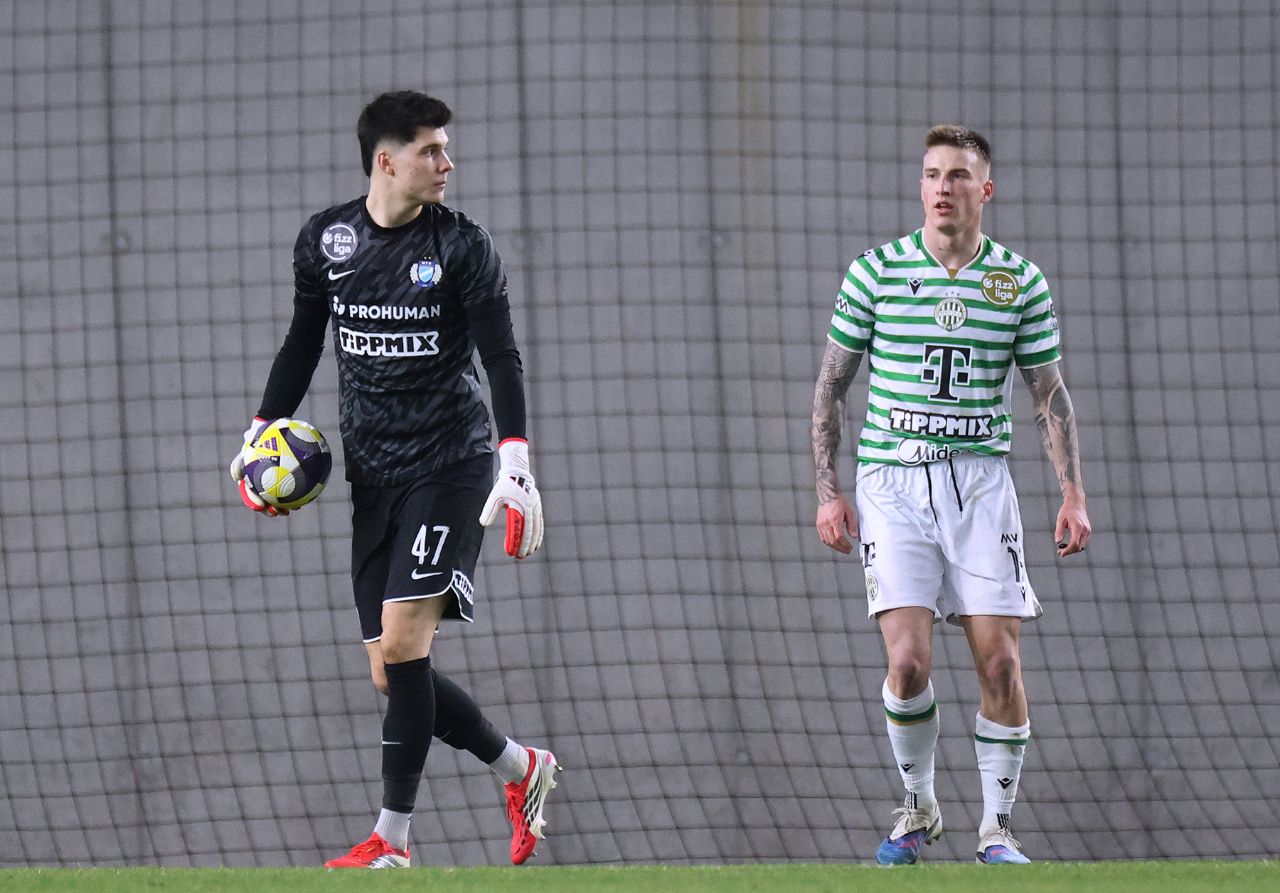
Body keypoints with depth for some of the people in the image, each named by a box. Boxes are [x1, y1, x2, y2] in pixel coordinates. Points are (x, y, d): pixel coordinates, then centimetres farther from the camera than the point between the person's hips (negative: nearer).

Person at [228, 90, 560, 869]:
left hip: (451, 464, -5)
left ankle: (393, 839, -11)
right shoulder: (326, 240, 5)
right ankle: (522, 769, 24)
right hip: (373, 476, 5)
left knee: (402, 641, -17)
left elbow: (502, 358, -9)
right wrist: (262, 432, 9)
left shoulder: (462, 245, -6)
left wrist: (517, 464, -19)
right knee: (391, 673, 2)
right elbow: (304, 343, 18)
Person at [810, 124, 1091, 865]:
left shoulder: (1022, 281, 4)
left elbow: (1051, 394, 10)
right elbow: (832, 385, 6)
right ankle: (918, 809, 10)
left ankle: (998, 827, 7)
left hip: (981, 483, 1)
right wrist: (828, 490, 0)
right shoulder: (876, 271, 1)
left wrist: (1073, 493, 1)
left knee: (999, 661, -6)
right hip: (893, 480, -1)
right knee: (910, 659, -13)